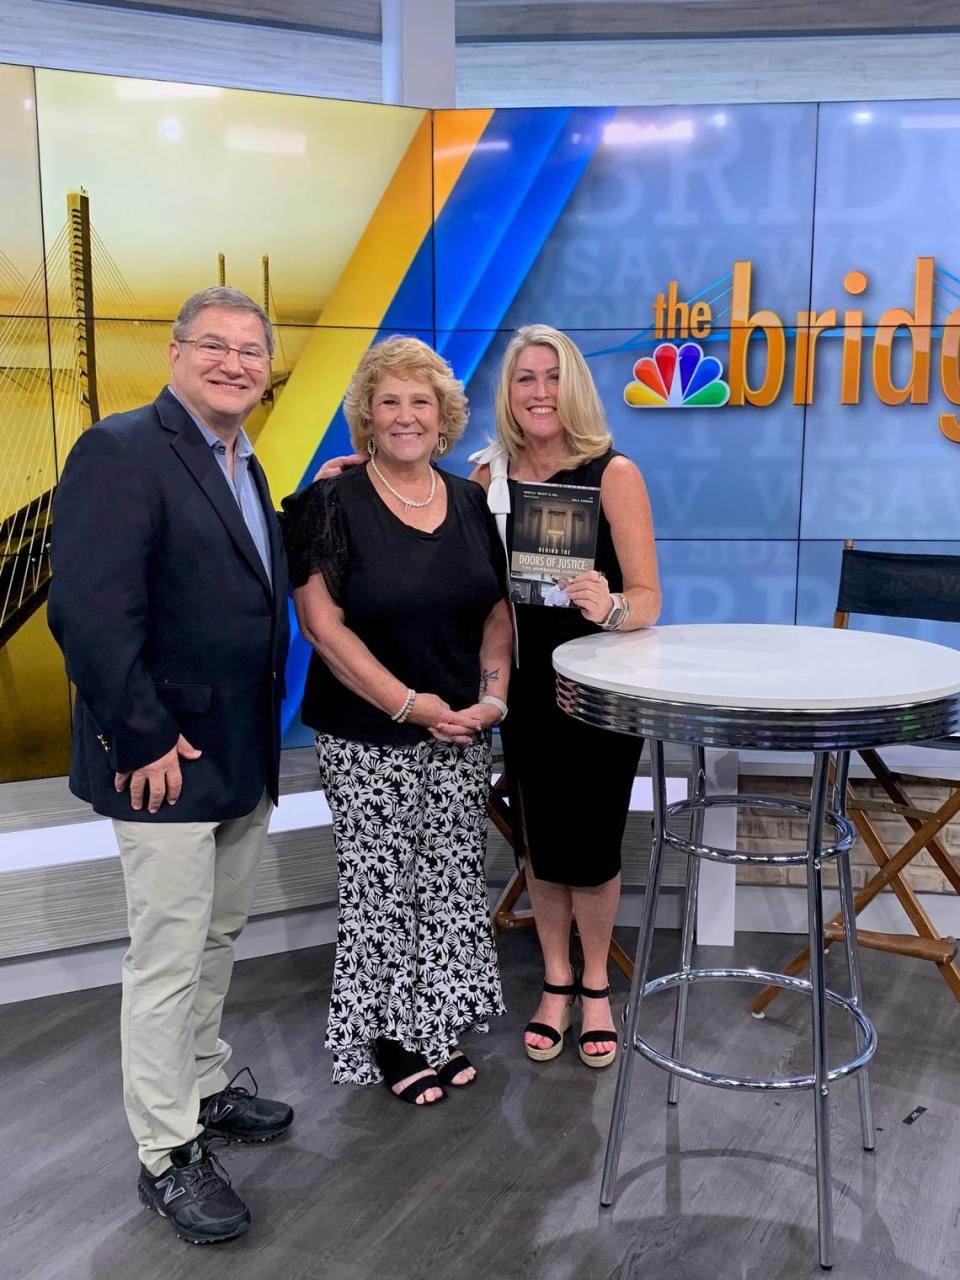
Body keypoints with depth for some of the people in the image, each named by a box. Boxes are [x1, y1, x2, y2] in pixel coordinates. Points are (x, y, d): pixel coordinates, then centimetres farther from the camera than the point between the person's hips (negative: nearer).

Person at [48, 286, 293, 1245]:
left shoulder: (244, 467, 13)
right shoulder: (121, 451, -15)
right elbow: (89, 612, -23)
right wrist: (148, 739, -21)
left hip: (244, 755, 9)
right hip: (167, 759, -8)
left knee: (217, 940, 21)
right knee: (166, 959, 3)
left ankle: (204, 1087, 40)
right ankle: (167, 1154, 19)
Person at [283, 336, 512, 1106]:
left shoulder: (471, 503, 6)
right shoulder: (332, 506, -8)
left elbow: (498, 614, 9)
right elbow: (323, 626, -13)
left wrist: (491, 697, -6)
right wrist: (411, 704, -16)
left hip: (461, 734, 4)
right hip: (367, 739, -4)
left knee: (453, 881, 11)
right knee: (379, 886, 5)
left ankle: (439, 1028, 30)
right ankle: (388, 1037, 25)